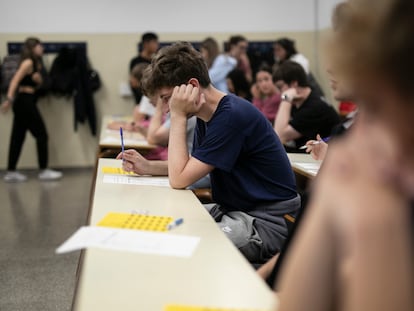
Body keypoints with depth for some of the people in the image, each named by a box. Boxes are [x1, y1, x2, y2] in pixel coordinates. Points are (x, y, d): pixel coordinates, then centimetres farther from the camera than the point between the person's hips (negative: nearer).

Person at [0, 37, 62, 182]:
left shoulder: (35, 63, 16)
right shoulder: (28, 62, -11)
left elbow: (38, 83, 19)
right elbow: (15, 80, -22)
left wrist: (37, 77, -4)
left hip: (23, 101, 9)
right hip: (25, 101, -9)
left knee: (18, 137, 8)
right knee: (42, 135, -2)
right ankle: (43, 171, 3)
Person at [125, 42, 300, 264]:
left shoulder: (232, 116, -22)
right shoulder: (206, 116, 7)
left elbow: (179, 180, -21)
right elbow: (187, 168, 19)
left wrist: (178, 116, -18)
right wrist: (147, 167, 5)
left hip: (267, 221, -9)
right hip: (232, 211, 9)